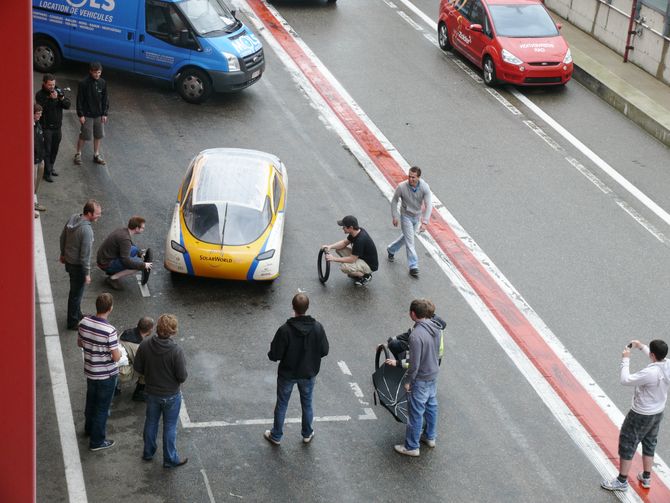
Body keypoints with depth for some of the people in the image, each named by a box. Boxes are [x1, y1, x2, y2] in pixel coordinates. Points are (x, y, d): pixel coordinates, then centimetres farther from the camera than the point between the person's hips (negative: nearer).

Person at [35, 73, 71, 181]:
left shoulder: (59, 91, 2)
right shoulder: (40, 94, -11)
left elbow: (68, 106, -2)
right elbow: (42, 108, -22)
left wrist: (62, 98, -21)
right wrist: (51, 99, -30)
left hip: (57, 126, 5)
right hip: (46, 127, -5)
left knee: (55, 149, 15)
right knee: (47, 150, -2)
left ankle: (51, 167, 32)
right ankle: (47, 173, 2)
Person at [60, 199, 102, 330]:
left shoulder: (72, 218, -7)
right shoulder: (86, 230, -32)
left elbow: (62, 237, 8)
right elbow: (85, 254, -26)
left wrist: (63, 254, 23)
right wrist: (87, 274, -15)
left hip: (68, 261, 8)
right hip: (78, 266, -8)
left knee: (75, 291, 26)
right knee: (76, 294, 10)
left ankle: (77, 315, 44)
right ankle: (73, 323, 26)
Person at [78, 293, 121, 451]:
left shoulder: (84, 322, -11)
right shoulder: (109, 330, -30)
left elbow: (79, 343, 5)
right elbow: (116, 357, -24)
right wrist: (119, 351, -3)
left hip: (90, 371, 6)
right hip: (106, 374, -6)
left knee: (91, 401, 27)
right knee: (102, 407, 10)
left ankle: (90, 428, 49)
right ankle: (97, 441, 21)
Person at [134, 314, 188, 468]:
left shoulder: (145, 345, -18)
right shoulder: (176, 351, -29)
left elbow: (137, 367, -7)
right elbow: (182, 377, -22)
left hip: (151, 393, 4)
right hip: (171, 395, -4)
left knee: (151, 422, 25)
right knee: (170, 427, 15)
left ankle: (148, 452, 42)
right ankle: (170, 459, 29)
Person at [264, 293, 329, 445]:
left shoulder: (285, 330, -28)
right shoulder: (317, 328, -19)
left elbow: (274, 355, -22)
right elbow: (324, 351, -7)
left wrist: (271, 352, 1)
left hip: (287, 374, -2)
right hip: (309, 374, 2)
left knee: (281, 405, 18)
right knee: (307, 404, 23)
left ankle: (276, 436, 33)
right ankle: (307, 434, 40)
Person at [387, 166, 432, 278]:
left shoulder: (425, 187, -23)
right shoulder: (402, 187, -26)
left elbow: (428, 205, -23)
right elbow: (394, 201, -8)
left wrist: (425, 222, -31)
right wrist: (394, 216, -8)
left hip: (417, 216, 4)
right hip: (406, 216, -4)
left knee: (406, 236, 23)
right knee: (410, 241, -6)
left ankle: (391, 250, 48)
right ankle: (413, 266, 1)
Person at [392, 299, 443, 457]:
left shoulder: (416, 335, -31)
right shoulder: (436, 328, -6)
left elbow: (415, 364, -26)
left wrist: (408, 381, -11)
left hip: (421, 379, -8)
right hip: (434, 374, 8)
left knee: (415, 413, 7)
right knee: (431, 406, 24)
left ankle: (412, 447, 20)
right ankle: (430, 437, 42)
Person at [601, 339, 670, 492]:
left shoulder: (649, 373, -34)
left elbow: (625, 380, -25)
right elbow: (658, 359, 13)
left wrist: (625, 359, -15)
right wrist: (641, 346, 16)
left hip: (641, 416, -7)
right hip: (658, 413, 7)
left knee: (627, 446, 8)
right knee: (649, 445, 24)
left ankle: (622, 481, 19)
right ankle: (646, 478, 38)